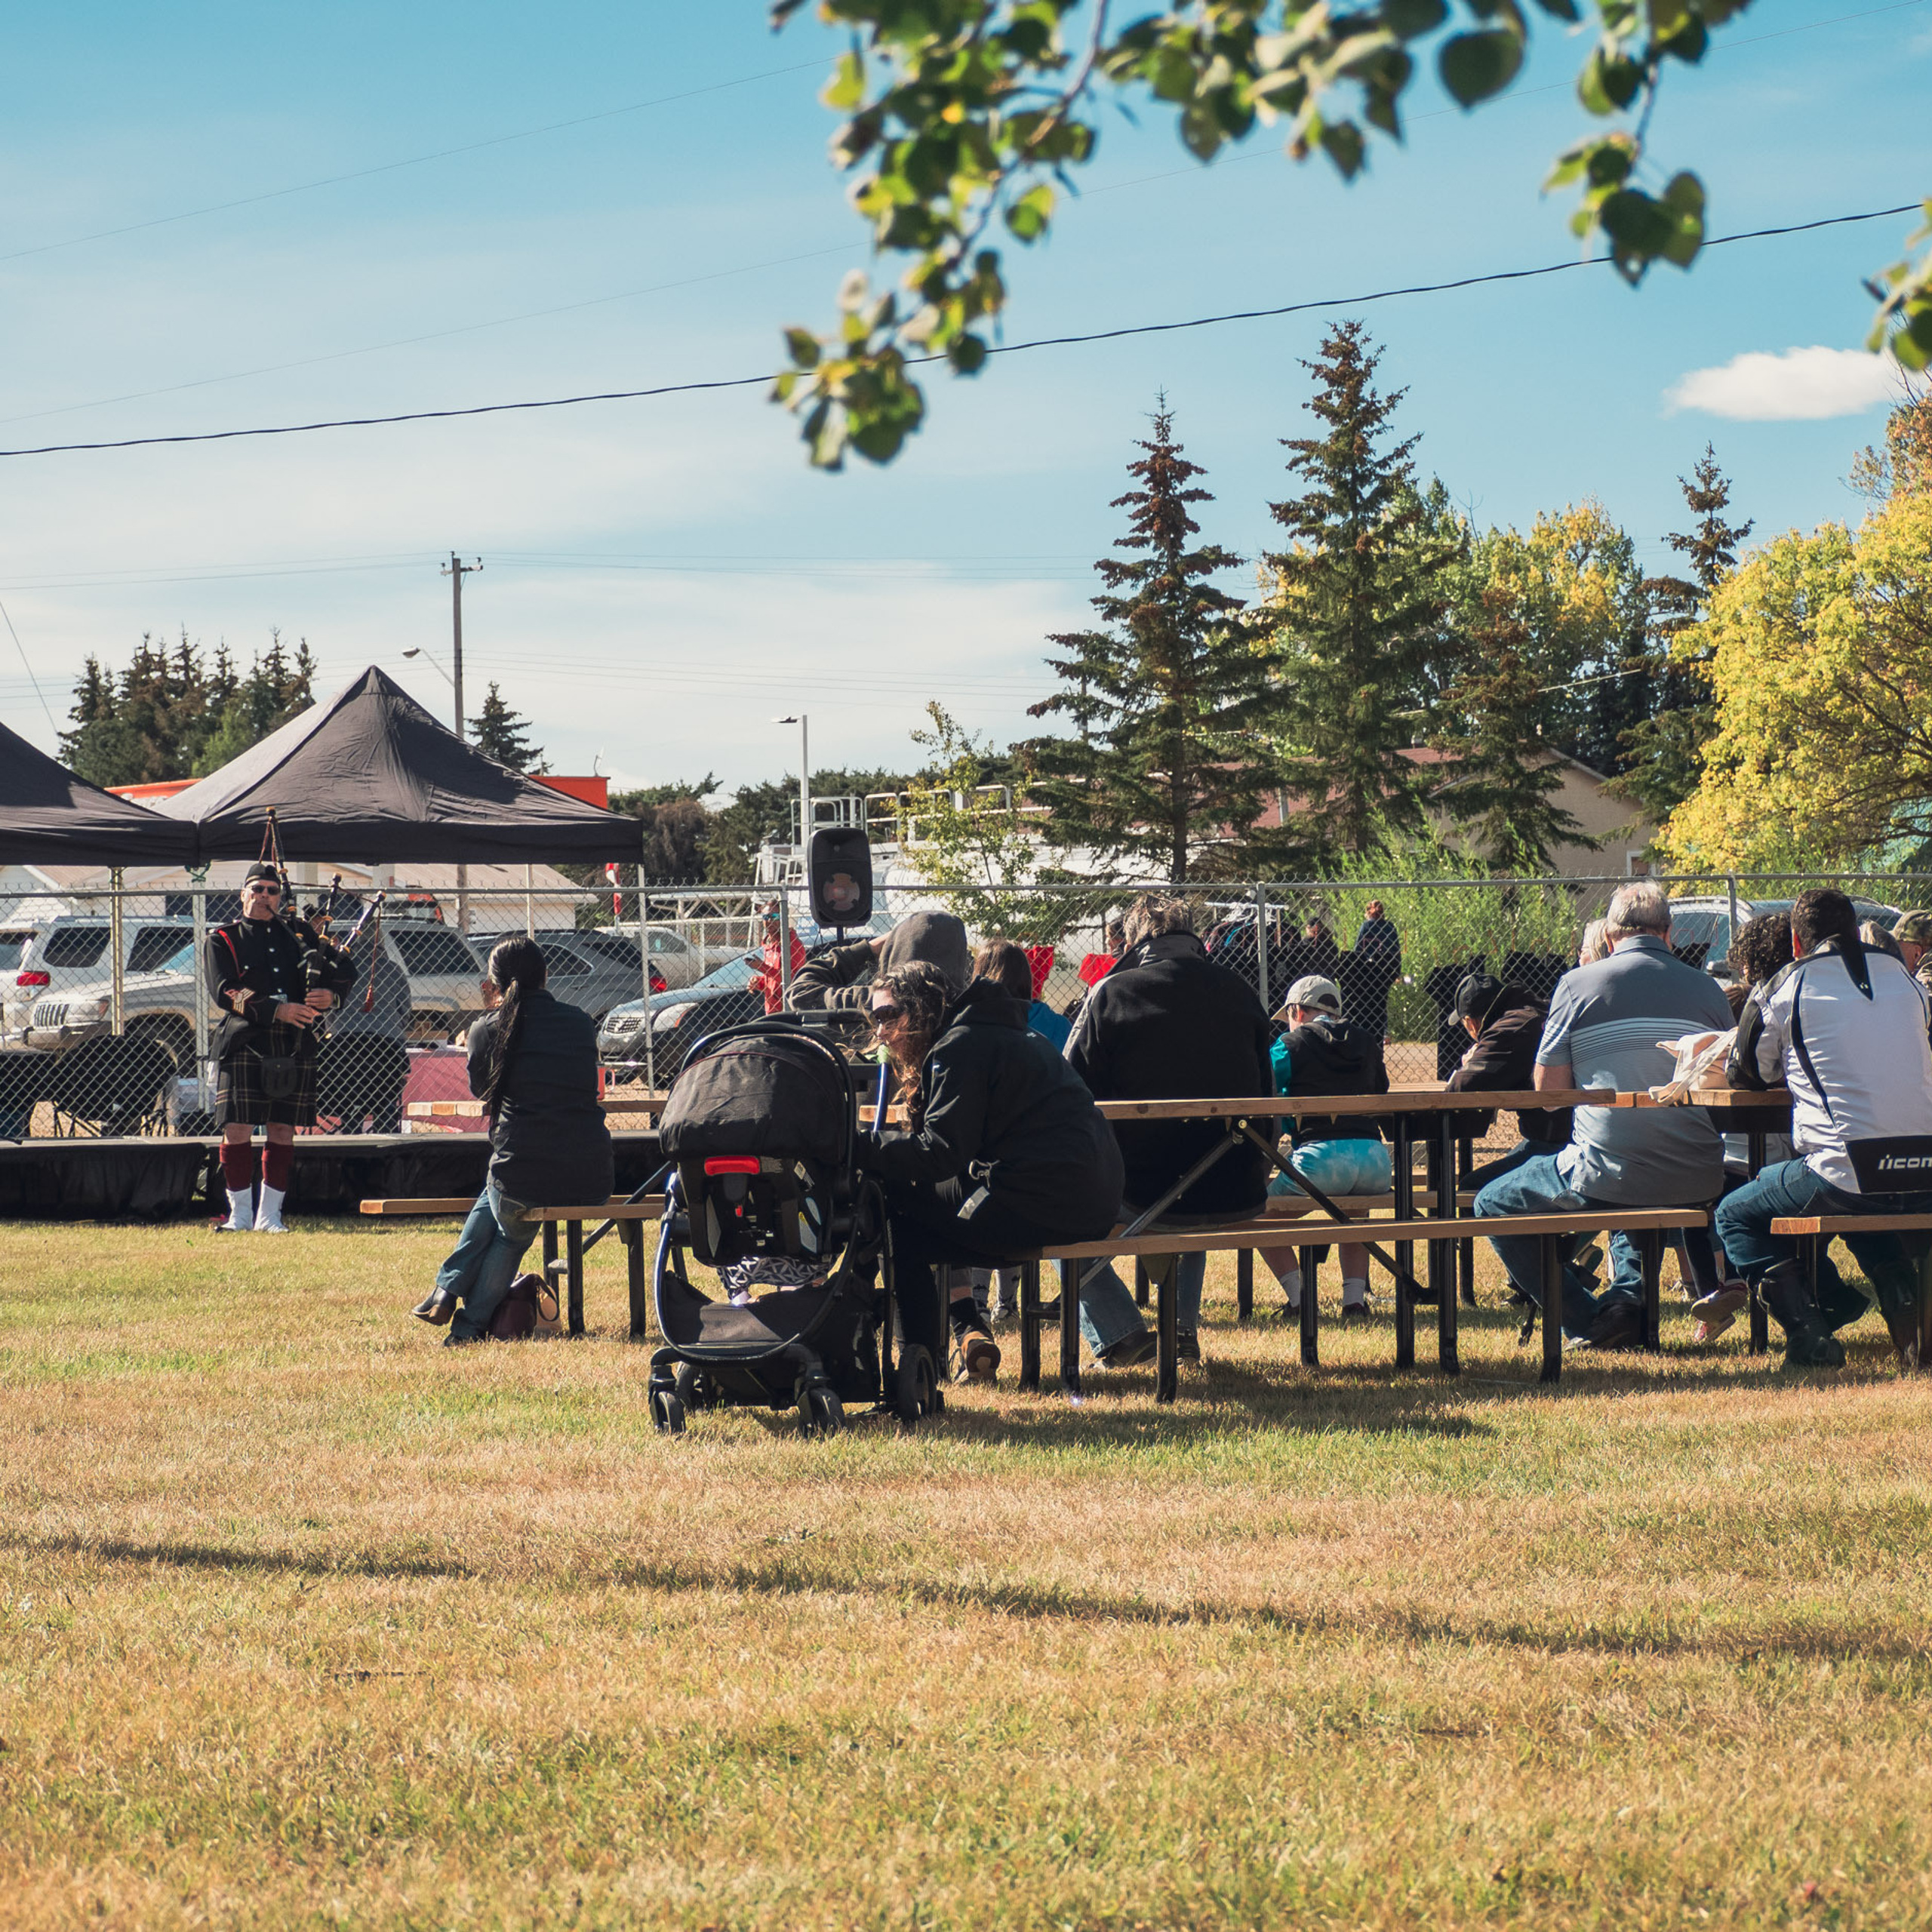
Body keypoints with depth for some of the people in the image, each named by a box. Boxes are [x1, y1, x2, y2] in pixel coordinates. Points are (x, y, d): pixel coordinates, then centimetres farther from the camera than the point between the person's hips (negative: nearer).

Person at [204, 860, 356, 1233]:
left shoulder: (299, 933, 16)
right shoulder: (224, 939, 6)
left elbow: (345, 972, 13)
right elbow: (225, 992, -8)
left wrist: (328, 995, -11)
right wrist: (277, 1011, -17)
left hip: (295, 1048, 3)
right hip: (243, 1045, -3)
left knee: (282, 1132, 4)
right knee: (237, 1130, -6)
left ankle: (270, 1214, 11)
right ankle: (240, 1213, 3)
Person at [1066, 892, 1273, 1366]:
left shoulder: (1113, 993, -7)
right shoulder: (1240, 992, 5)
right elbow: (1265, 1093, 14)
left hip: (1144, 1194, -4)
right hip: (1238, 1198, 4)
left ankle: (1121, 1335, 15)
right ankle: (1184, 1330, 35)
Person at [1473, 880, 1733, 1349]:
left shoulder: (1578, 984, -3)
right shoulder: (1709, 990, 6)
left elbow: (1548, 1088, 0)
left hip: (1605, 1177, -5)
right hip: (1698, 1182, 5)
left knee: (1494, 1204, 18)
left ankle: (1586, 1320, 10)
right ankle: (1630, 1291, 16)